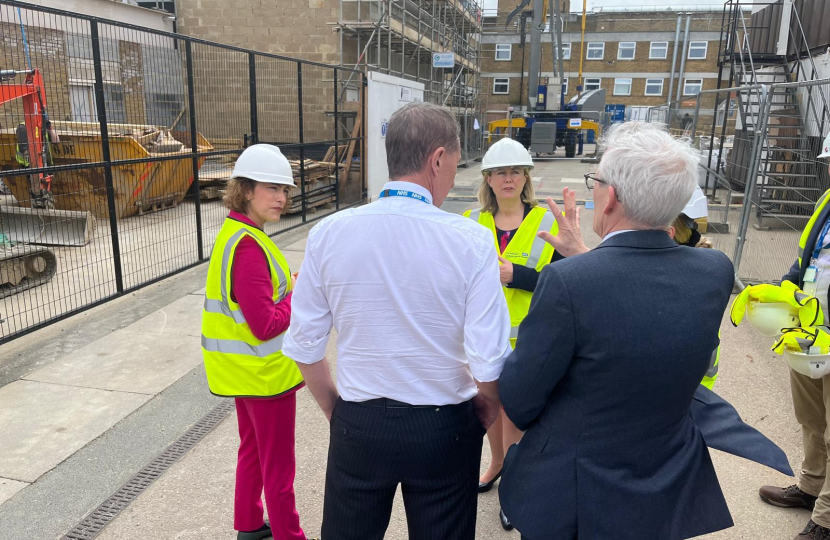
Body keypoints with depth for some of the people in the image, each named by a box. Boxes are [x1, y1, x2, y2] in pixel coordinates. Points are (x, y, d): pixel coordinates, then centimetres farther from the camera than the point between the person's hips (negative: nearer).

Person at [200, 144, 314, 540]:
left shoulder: (234, 233, 4)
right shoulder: (248, 246, -27)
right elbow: (266, 326, -29)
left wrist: (292, 284, -2)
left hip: (242, 370, 10)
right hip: (266, 372, -10)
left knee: (252, 449, 26)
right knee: (278, 466, 8)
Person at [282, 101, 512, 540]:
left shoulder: (328, 234, -11)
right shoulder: (471, 241, -17)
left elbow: (305, 345, -5)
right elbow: (489, 361, -18)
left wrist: (334, 409, 12)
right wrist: (487, 411, 4)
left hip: (358, 425, 2)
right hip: (444, 429, -1)